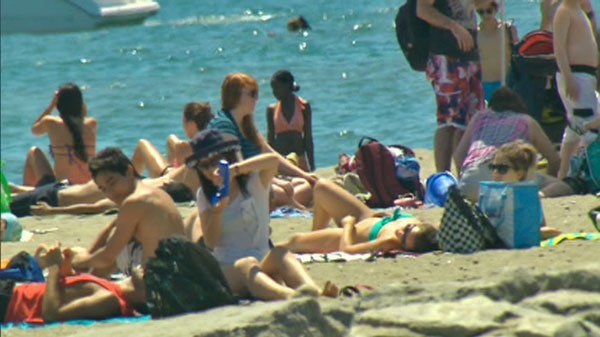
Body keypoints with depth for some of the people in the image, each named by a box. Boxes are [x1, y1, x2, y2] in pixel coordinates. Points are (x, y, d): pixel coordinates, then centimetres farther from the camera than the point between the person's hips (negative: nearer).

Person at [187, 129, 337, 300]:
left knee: (279, 254, -33)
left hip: (263, 264, 1)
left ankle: (314, 292, -64)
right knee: (248, 265, -35)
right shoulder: (205, 195, 14)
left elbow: (273, 160, -17)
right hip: (227, 270, -1)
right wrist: (217, 210, -18)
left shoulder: (253, 182, 8)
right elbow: (210, 242, -1)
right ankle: (291, 296, -69)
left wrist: (234, 170, -29)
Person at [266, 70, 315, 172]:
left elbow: (308, 138, 4)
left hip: (299, 160, 0)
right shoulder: (272, 109, 6)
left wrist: (311, 166, 0)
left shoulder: (303, 106, 4)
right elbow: (270, 140, 7)